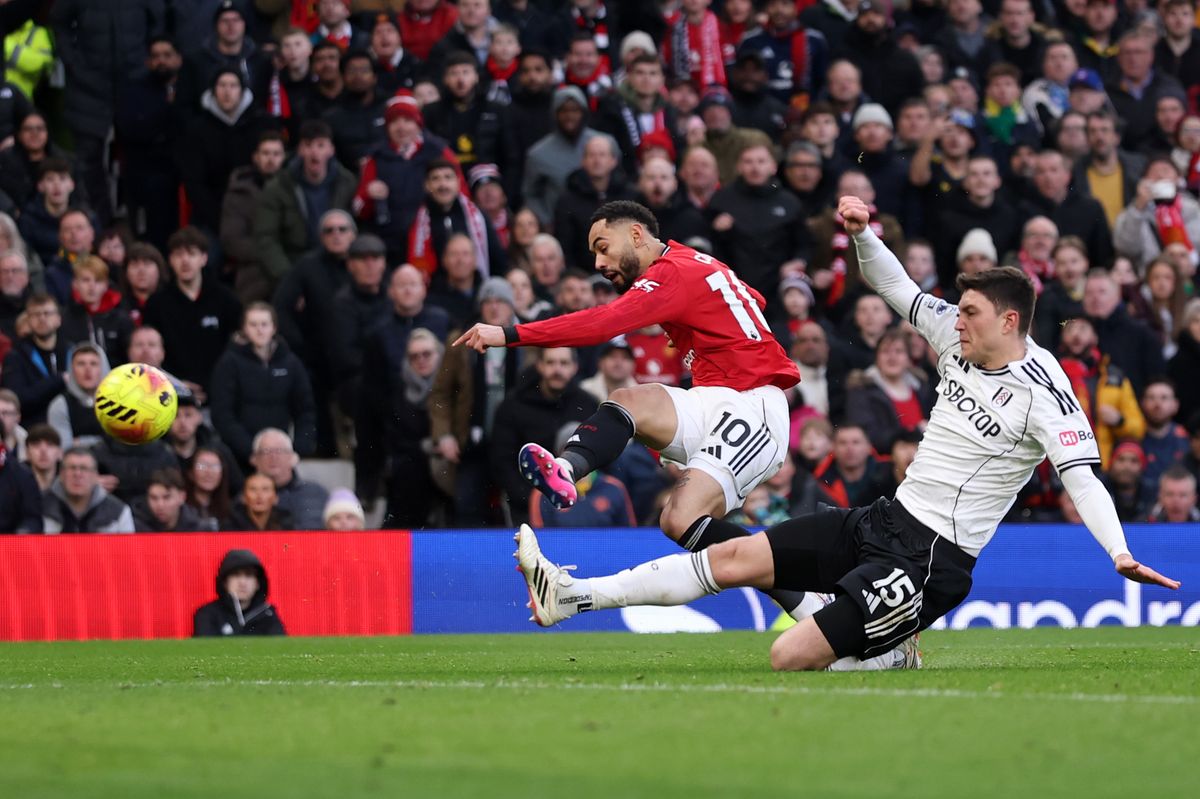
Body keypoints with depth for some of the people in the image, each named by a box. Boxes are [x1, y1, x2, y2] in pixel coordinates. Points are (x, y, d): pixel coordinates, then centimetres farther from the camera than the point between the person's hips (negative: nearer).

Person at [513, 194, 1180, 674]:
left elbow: (1081, 475, -23)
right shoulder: (960, 341, 7)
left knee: (791, 658, -18)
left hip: (931, 557, -8)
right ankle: (572, 596, 2)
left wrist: (1120, 552, -37)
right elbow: (896, 288, 16)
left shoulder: (1044, 394, -15)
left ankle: (892, 661, 9)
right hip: (886, 519, 8)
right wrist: (863, 234, -1)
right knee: (736, 556, 1)